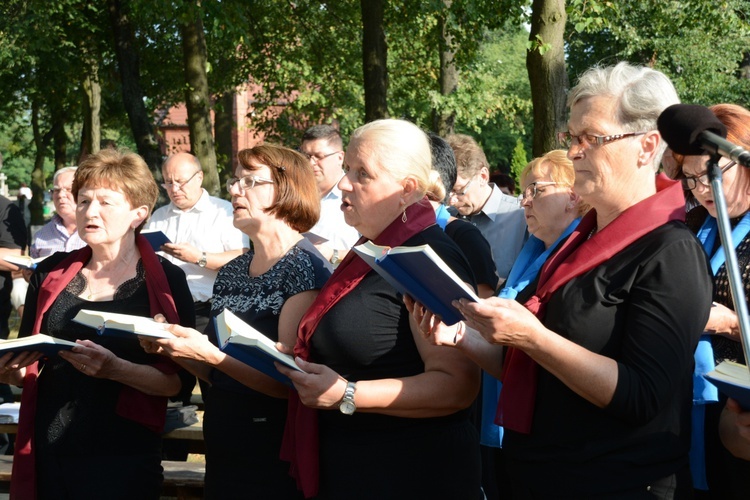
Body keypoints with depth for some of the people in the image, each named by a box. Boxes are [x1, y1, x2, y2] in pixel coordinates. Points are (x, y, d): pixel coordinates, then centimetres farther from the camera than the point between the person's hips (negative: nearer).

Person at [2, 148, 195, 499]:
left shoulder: (165, 280, -4)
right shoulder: (51, 273, 6)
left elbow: (179, 380, -9)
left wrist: (116, 369, -24)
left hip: (123, 460, -4)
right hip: (47, 454, 4)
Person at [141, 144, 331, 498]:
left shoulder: (307, 269, -12)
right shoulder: (232, 272, 9)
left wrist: (209, 354, -28)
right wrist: (175, 348, -2)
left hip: (273, 457, -7)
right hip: (222, 451, 7)